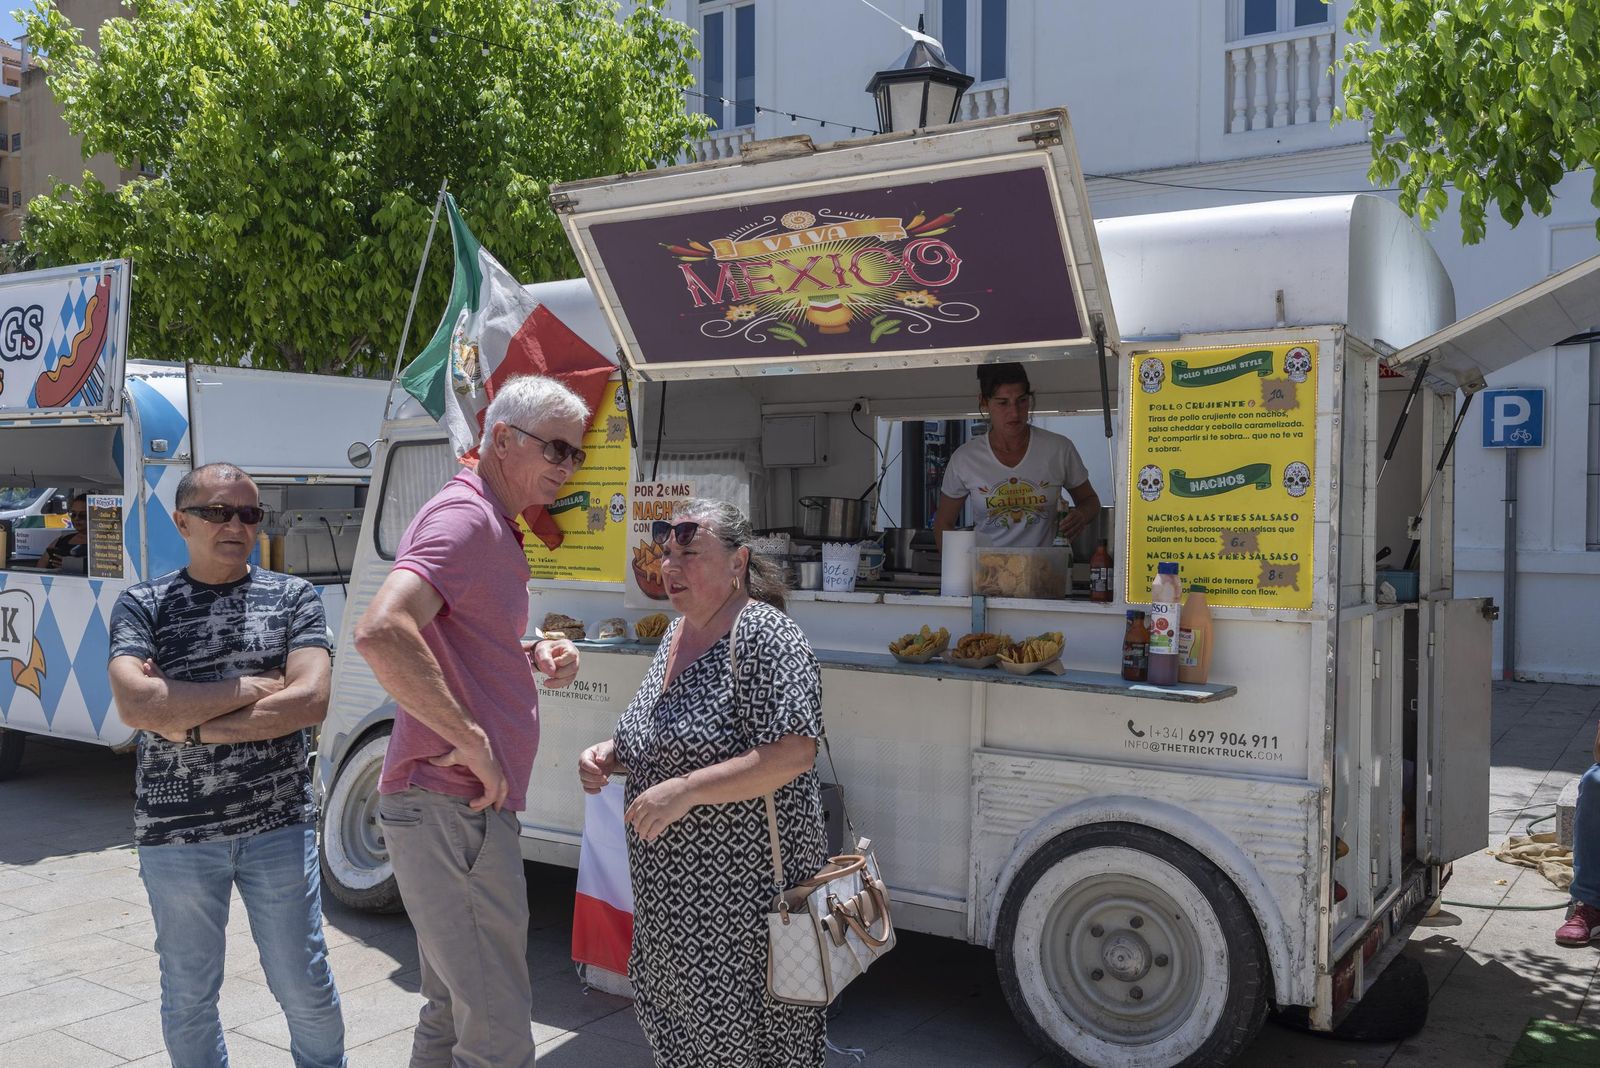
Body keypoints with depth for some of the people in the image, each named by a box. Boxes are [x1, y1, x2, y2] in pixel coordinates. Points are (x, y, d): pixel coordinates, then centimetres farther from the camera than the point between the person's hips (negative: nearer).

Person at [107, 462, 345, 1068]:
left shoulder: (291, 597, 2)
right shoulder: (142, 605, 2)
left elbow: (310, 701, -13)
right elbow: (135, 704, -16)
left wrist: (192, 725, -14)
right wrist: (257, 686, -13)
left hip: (279, 826, 0)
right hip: (175, 833, 1)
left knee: (304, 987, 9)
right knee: (188, 998, 14)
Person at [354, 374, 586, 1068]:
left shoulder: (494, 528, 17)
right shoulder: (466, 518, -16)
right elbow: (381, 631, -33)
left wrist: (533, 657, 9)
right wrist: (472, 741, -26)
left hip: (462, 809, 11)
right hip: (454, 811, -11)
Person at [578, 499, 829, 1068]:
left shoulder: (762, 633, -16)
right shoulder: (675, 635, 11)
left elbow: (793, 753, -25)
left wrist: (685, 790, -26)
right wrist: (608, 754, 4)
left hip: (744, 887, -8)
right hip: (672, 886, 9)